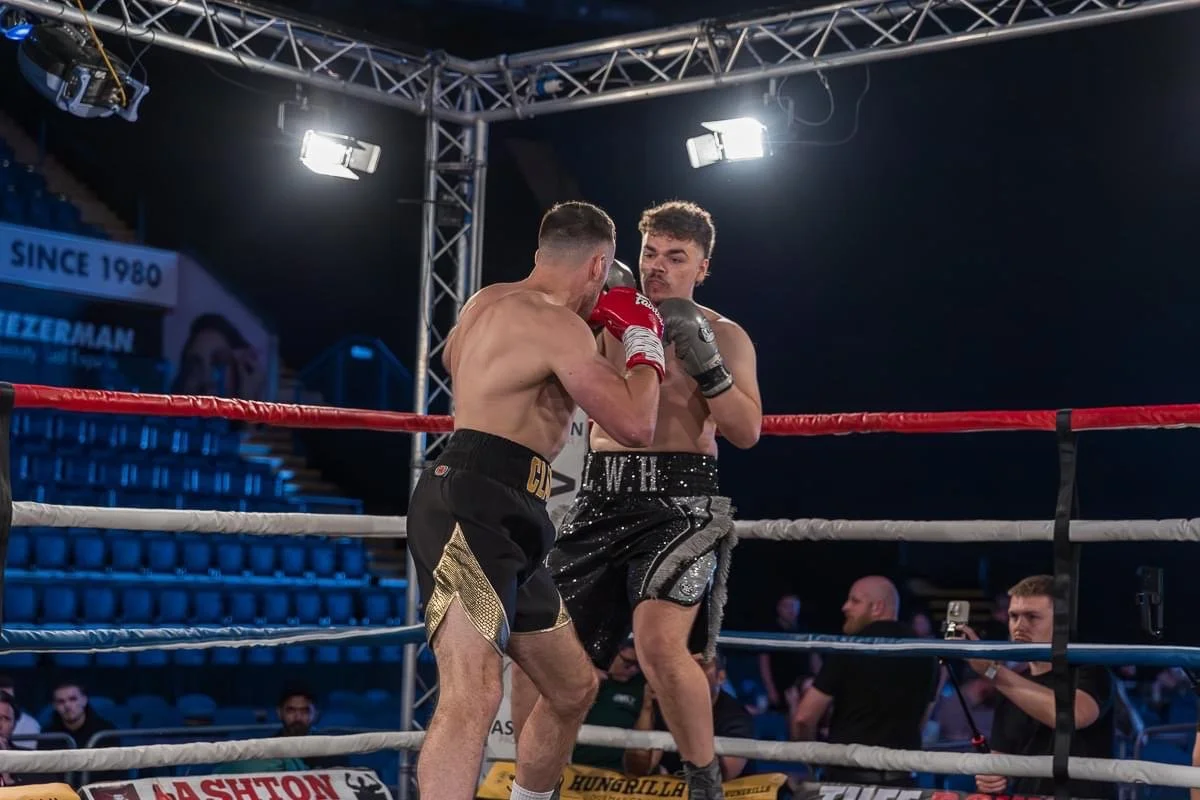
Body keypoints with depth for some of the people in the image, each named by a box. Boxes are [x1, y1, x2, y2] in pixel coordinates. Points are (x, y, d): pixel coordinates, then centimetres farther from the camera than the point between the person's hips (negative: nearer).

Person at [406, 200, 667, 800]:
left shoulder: (489, 302, 18)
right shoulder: (557, 324, -11)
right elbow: (635, 426, -16)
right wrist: (644, 344, 3)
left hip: (502, 522, 11)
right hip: (471, 510, -11)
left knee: (573, 689, 19)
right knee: (473, 696, -28)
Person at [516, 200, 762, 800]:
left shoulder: (723, 335, 4)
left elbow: (747, 431, -5)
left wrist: (705, 360, -17)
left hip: (678, 500, -4)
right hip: (601, 497, 5)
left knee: (660, 642, -25)